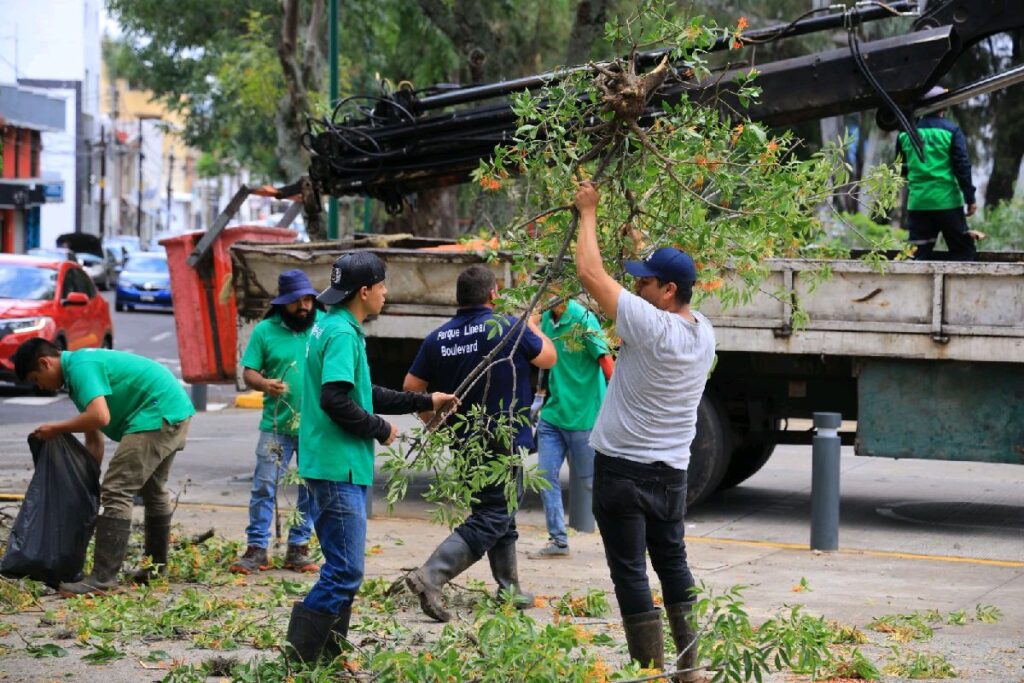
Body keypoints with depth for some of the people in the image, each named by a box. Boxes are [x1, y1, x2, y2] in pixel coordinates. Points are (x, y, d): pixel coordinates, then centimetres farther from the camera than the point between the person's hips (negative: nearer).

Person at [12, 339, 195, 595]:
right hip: (175, 411, 11)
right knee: (153, 490, 25)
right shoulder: (83, 365, 18)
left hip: (157, 416, -11)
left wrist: (56, 429, -13)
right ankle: (157, 565, 38)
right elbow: (94, 440, 21)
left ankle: (103, 578, -14)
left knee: (116, 492, -12)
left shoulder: (80, 367, -14)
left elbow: (99, 417, -28)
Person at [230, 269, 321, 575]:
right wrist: (264, 384, -23)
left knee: (311, 490, 7)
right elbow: (248, 372, -1)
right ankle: (256, 550, 0)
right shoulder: (265, 331, -1)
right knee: (263, 487, -5)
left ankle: (298, 549, 17)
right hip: (277, 424, -1)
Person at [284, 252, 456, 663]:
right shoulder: (342, 333, -16)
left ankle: (328, 657, 20)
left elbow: (364, 394, 24)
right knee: (346, 572, -10)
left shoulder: (334, 326, 15)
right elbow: (336, 400, -26)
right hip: (338, 467, -11)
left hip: (336, 466, 11)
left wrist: (425, 402, 25)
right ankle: (299, 658, -8)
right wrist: (380, 429, -11)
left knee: (342, 568, 15)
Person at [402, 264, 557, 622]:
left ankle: (508, 589, 26)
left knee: (499, 514, 21)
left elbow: (411, 387, 2)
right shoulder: (509, 327, -13)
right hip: (502, 441, -7)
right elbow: (548, 358, 2)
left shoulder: (437, 338, 0)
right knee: (491, 519, -7)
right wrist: (534, 328, 18)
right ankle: (430, 577, -22)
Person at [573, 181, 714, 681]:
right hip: (672, 470, 7)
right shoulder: (703, 333, 2)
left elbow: (590, 273, -17)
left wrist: (588, 212, -4)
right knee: (673, 563, 18)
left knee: (630, 572, -2)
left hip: (623, 469, -7)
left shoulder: (651, 325, -21)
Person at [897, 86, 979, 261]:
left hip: (917, 202, 4)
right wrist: (970, 198, -3)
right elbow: (962, 166, -7)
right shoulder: (950, 130, -5)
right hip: (947, 201, -4)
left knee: (920, 254, 6)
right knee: (963, 250, 4)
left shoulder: (906, 132, 7)